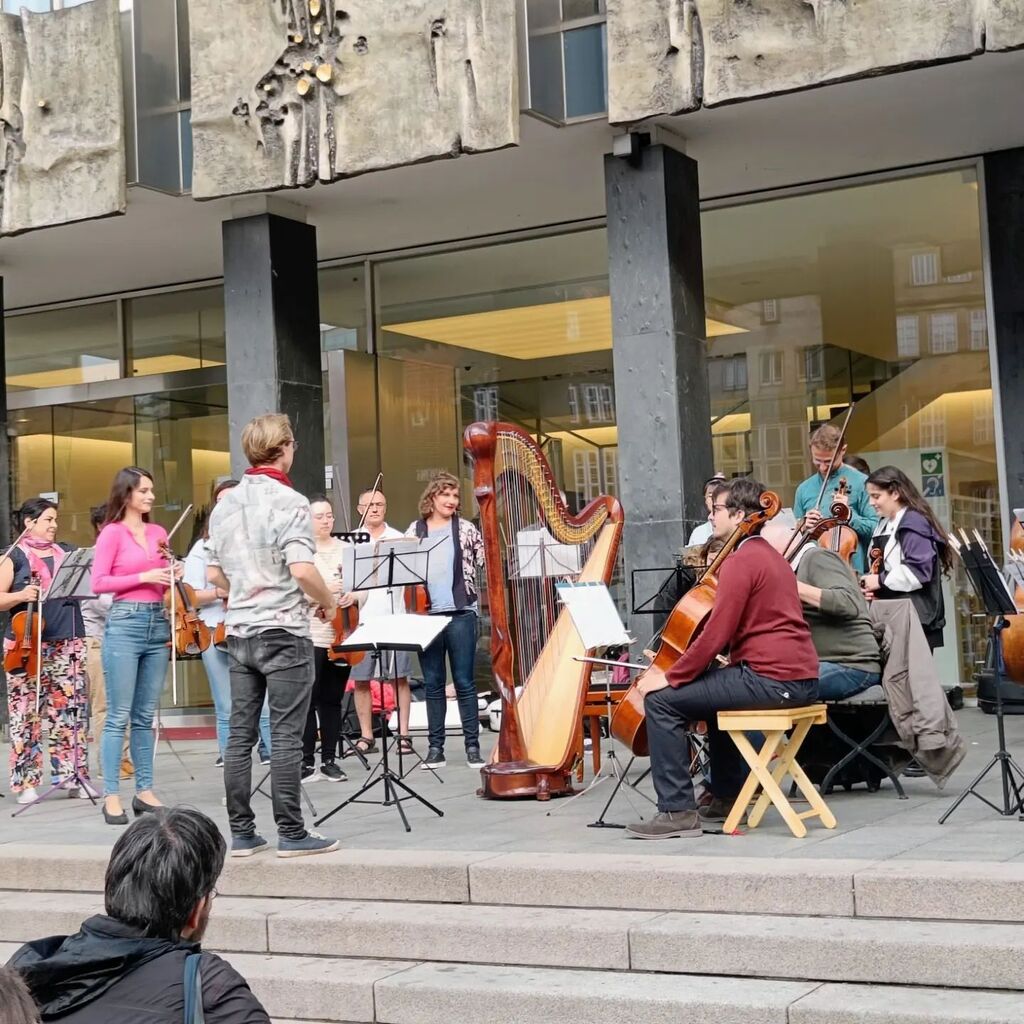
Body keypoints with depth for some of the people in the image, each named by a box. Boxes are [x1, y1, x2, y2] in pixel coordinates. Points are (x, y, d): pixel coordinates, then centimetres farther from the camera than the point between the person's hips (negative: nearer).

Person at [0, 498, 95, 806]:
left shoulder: (68, 553, 15)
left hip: (68, 643, 4)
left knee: (70, 710, 3)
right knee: (26, 713, -2)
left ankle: (73, 776, 8)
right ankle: (26, 782, 4)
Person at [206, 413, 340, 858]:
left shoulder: (225, 504, 10)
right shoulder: (288, 502, -12)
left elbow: (214, 575, 13)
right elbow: (302, 570, -21)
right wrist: (329, 602, -5)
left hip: (239, 632, 7)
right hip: (284, 632, -6)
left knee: (240, 733, 7)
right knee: (285, 736, -3)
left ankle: (241, 833, 12)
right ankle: (292, 833, 1)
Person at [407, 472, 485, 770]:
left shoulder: (465, 528, 7)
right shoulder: (415, 530, 10)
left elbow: (486, 560, 4)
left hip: (460, 613, -1)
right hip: (426, 614, 2)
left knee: (464, 682, 0)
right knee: (433, 684, 6)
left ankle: (472, 746, 5)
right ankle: (435, 748, 11)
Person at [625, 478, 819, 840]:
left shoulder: (740, 561, -11)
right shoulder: (769, 555, 21)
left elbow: (716, 634, -18)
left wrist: (670, 677, -8)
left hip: (771, 680, -10)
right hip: (800, 678, 10)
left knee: (661, 700, -6)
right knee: (715, 690, 34)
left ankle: (676, 811, -7)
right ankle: (725, 797, 36)